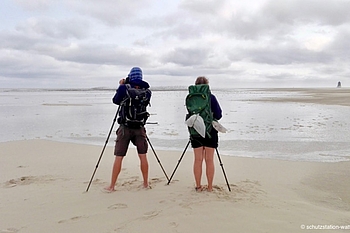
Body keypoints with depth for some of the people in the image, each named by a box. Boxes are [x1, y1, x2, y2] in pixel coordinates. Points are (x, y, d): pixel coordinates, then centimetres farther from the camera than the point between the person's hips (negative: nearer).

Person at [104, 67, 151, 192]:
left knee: (118, 157, 4)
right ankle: (146, 183, 19)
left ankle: (112, 186, 11)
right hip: (140, 127, 2)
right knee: (143, 156, 11)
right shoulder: (146, 91, 1)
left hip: (125, 127, -2)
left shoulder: (124, 88, -7)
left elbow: (115, 101, 7)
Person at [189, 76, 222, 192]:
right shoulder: (211, 97, -7)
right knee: (209, 160, 5)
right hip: (210, 132, -2)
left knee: (198, 160, 8)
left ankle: (198, 186, 13)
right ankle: (210, 187, 12)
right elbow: (218, 115, -6)